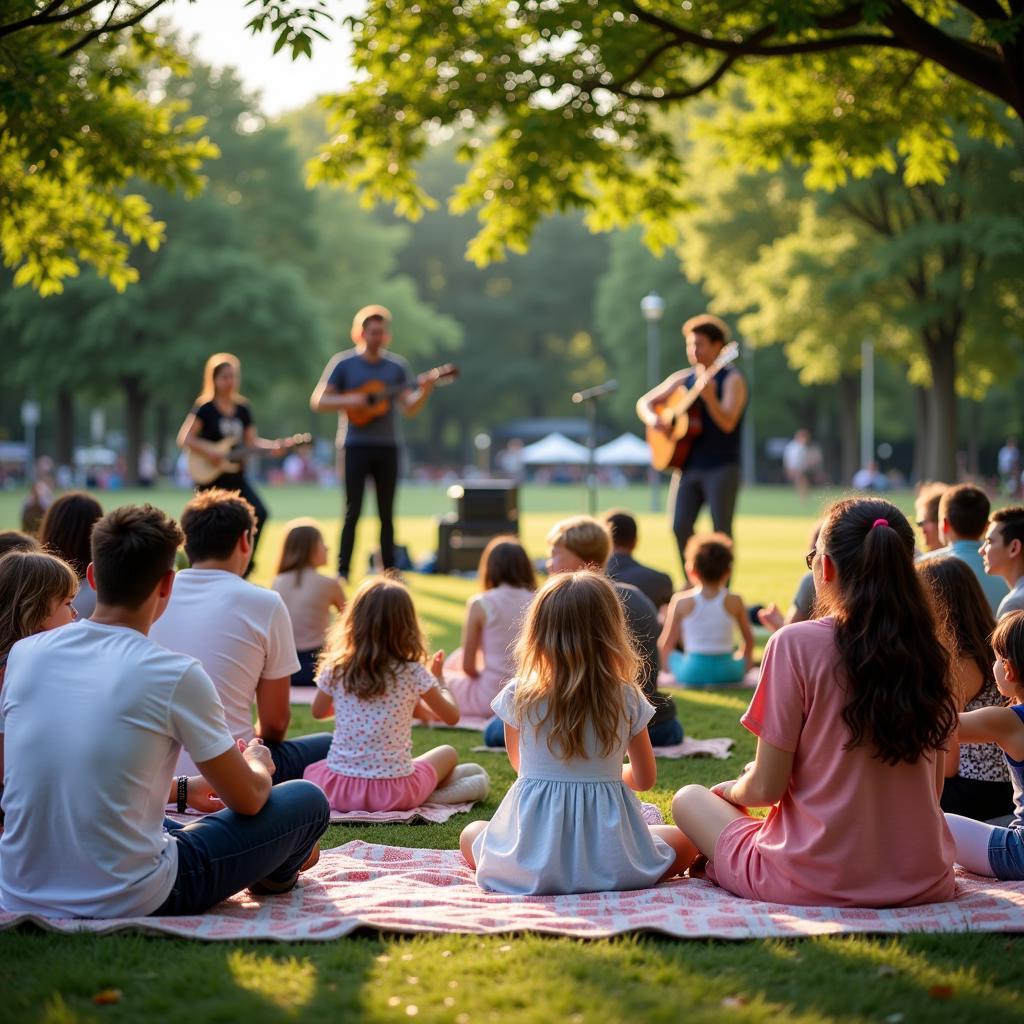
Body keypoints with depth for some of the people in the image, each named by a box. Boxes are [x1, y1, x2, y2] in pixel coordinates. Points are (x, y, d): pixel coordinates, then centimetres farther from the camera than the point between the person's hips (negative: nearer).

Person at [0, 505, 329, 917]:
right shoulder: (176, 674, -15)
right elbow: (247, 798, -4)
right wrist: (258, 763, 21)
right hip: (131, 903, -6)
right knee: (307, 801, 15)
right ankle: (272, 877, 47)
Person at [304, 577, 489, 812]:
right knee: (448, 753, 29)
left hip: (338, 788, -1)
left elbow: (318, 712, 17)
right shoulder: (413, 674, -10)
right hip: (393, 792, 1)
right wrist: (438, 678, 22)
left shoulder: (335, 670, -3)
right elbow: (451, 716, 6)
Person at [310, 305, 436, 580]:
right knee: (353, 510, -4)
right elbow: (317, 402, -3)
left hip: (387, 446, 3)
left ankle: (389, 570, 11)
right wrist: (349, 401, -17)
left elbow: (410, 408, 2)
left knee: (386, 513, 6)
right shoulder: (343, 364, -1)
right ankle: (342, 571, 1)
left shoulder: (397, 366, 6)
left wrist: (425, 390, -17)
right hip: (355, 445, -3)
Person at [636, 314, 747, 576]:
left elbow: (727, 423, -18)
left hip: (721, 467, -5)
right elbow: (644, 402, 17)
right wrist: (653, 419, -5)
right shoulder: (683, 379, 13)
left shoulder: (731, 380, -4)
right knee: (680, 527, -1)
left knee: (721, 531, -6)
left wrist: (709, 398, -35)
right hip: (688, 465, 5)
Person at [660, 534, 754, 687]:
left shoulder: (682, 601, -3)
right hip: (727, 672, 1)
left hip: (691, 674, -1)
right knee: (745, 661, 32)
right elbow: (749, 639, 12)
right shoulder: (734, 602, -1)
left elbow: (667, 643, 3)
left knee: (668, 653, 26)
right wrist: (746, 661, 32)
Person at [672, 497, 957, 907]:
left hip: (815, 883, -5)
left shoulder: (796, 644, -14)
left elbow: (766, 788, -11)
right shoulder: (929, 651, -1)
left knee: (689, 799, 22)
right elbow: (933, 789, 7)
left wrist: (732, 789, 13)